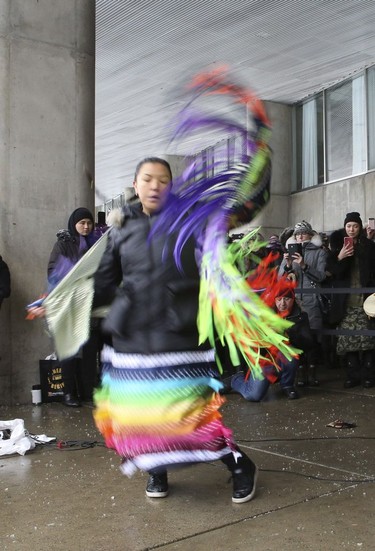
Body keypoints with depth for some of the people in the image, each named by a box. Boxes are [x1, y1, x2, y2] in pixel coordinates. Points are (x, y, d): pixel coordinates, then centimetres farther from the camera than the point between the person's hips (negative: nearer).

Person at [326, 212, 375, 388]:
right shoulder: (338, 245, 11)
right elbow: (331, 269, 5)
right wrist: (339, 257, -14)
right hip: (345, 300, 1)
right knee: (347, 339, -3)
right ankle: (353, 375, 4)